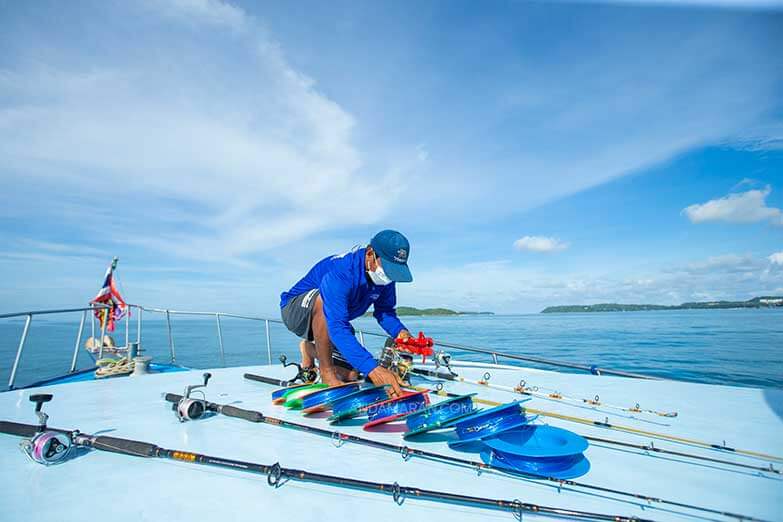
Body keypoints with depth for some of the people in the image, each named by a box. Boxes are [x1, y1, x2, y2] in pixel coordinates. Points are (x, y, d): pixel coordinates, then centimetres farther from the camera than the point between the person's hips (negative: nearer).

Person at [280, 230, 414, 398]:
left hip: (329, 322, 7)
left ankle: (310, 349, 27)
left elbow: (384, 311, -7)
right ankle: (326, 372, -21)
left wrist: (399, 331, -29)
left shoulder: (385, 271, -16)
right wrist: (372, 368, -55)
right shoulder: (339, 272, -39)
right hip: (295, 311, -6)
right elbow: (337, 328, -46)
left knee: (350, 375, -1)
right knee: (324, 299, -40)